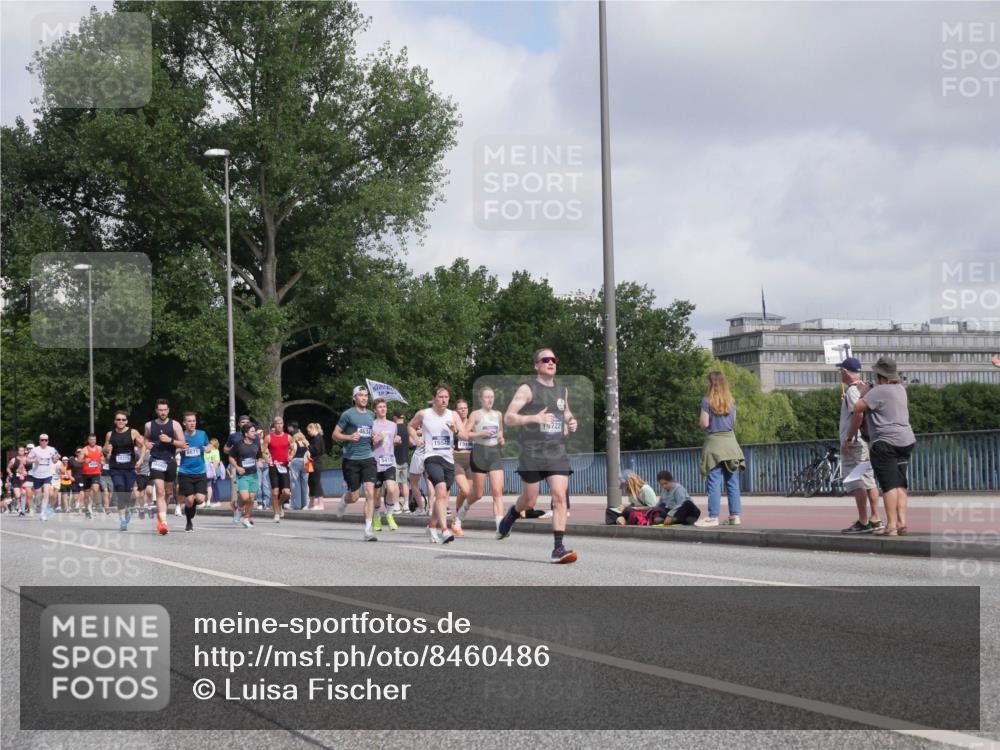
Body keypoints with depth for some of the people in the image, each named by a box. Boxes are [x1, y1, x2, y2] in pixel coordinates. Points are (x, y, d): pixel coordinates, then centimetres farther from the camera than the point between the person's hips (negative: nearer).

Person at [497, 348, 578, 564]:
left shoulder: (562, 390, 14)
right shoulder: (527, 389, -3)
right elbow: (508, 418, -9)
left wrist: (571, 421, 9)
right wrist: (535, 418, -24)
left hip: (557, 451, 4)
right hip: (532, 452, -4)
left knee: (559, 496, -11)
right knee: (529, 500, 6)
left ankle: (558, 548, -13)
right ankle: (512, 514, 42)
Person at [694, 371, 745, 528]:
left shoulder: (707, 401, -7)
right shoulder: (731, 401, 8)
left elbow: (704, 423, -9)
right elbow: (734, 423, 13)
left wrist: (700, 420, 11)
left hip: (714, 441, -5)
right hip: (730, 441, 5)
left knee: (714, 482, -5)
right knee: (732, 481, 6)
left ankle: (713, 517, -8)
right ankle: (735, 516, 7)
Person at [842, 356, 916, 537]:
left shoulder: (880, 391, -12)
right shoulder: (900, 389, 15)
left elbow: (858, 407, -15)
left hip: (886, 442, -8)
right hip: (906, 440, 8)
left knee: (889, 484, -9)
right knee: (900, 484, 10)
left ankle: (891, 525, -12)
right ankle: (901, 522, 5)